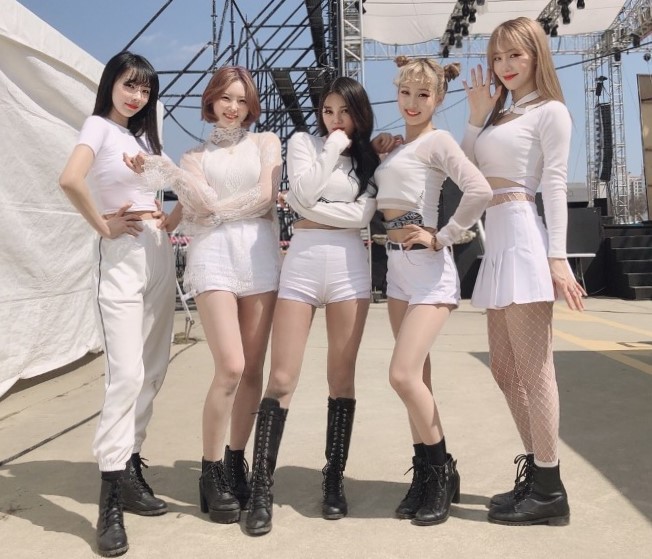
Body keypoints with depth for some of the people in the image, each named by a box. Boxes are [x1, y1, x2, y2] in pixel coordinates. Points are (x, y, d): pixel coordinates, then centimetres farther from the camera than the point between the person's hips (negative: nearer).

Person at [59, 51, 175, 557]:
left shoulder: (145, 135, 18)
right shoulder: (99, 126, -3)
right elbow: (70, 179, -23)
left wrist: (165, 220, 2)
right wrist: (103, 225, -13)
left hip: (160, 255, 8)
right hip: (120, 259, -7)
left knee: (153, 371, 9)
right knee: (126, 373, -15)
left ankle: (130, 467, 22)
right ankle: (111, 500, -7)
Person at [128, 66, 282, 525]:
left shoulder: (266, 142, 17)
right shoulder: (195, 155, 19)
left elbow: (265, 196, 0)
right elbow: (197, 207, 1)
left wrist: (216, 210, -3)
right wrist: (163, 173, -9)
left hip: (260, 254, 1)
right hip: (213, 255, -1)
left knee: (253, 369, 0)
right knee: (230, 368, -13)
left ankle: (236, 460, 16)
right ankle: (212, 472, 4)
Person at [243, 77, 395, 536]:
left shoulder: (368, 157, 16)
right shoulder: (303, 142, 13)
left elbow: (363, 214, -2)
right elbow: (305, 189, -8)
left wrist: (312, 206, -5)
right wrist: (335, 146, -1)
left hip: (351, 265, 2)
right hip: (303, 261, -1)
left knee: (342, 377, 4)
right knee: (282, 379, -6)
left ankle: (335, 480, 18)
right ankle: (262, 489, 3)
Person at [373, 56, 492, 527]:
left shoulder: (437, 140, -5)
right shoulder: (395, 146, 19)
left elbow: (479, 190, -20)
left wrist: (442, 237, -15)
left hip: (428, 267, -8)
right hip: (396, 264, 8)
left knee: (403, 375, -14)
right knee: (414, 377, 9)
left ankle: (444, 470, 7)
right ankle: (427, 472, 21)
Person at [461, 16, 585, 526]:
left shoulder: (551, 111, 3)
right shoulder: (498, 116, 24)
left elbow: (555, 185, -6)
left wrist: (557, 256, -14)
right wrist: (477, 116, 10)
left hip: (522, 237, -8)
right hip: (496, 241, 8)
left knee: (533, 368, -7)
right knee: (505, 368, 9)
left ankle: (550, 489, 3)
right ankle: (536, 473, 20)